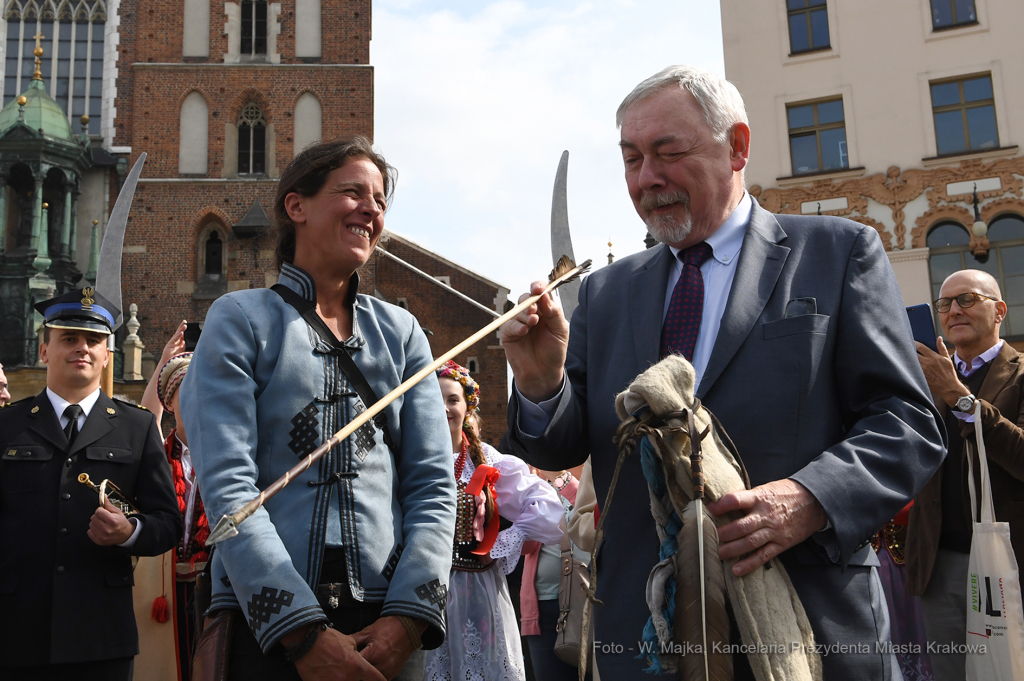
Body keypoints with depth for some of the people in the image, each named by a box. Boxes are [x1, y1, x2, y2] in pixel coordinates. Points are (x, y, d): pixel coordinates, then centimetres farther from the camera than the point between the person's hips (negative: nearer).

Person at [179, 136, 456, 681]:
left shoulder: (401, 332, 8)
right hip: (267, 624, -2)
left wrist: (408, 617, -11)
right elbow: (226, 486, -11)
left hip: (386, 622, 3)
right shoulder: (240, 320, -1)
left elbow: (434, 483, 3)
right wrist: (303, 633, -18)